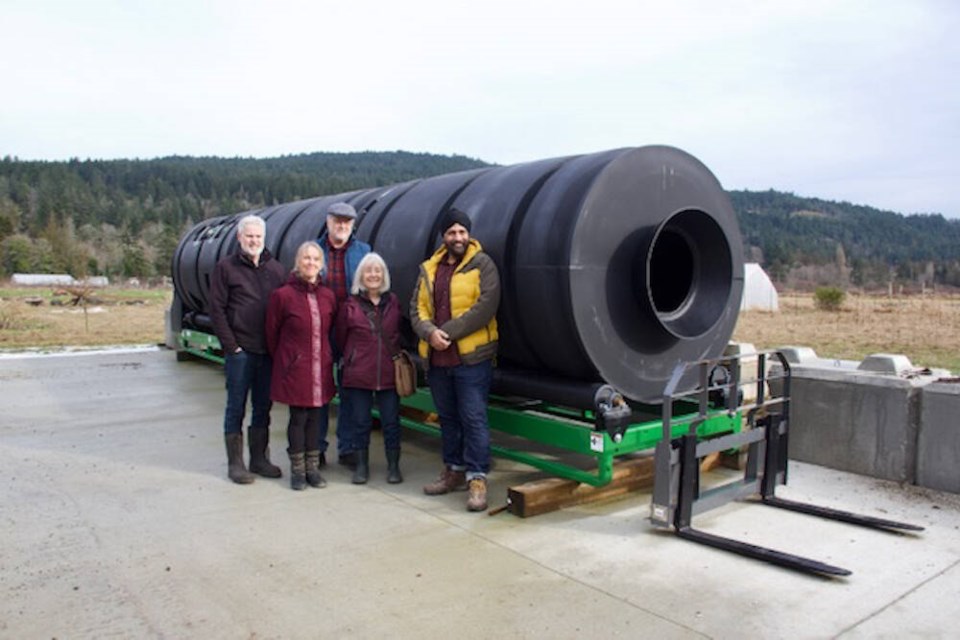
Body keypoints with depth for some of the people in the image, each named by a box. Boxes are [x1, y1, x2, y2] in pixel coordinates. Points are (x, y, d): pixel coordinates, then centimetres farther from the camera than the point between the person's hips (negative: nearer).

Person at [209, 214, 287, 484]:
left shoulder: (276, 269, 11)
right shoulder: (226, 267, 1)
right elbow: (217, 309, -2)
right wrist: (231, 345, -8)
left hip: (268, 351, 4)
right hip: (240, 351, -3)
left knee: (263, 406, 11)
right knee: (236, 407, 3)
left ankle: (259, 458, 23)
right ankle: (235, 463, 12)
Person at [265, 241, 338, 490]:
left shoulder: (328, 296, 6)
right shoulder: (283, 295, -7)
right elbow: (272, 333, 0)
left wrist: (328, 358, 9)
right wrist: (283, 360, 6)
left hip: (320, 368, 4)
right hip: (295, 369, -4)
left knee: (315, 417, 10)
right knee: (298, 418, 2)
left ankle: (312, 467, 22)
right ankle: (297, 470, 15)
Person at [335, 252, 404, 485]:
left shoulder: (394, 303, 6)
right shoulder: (350, 305, 0)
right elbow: (340, 337, 8)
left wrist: (398, 357, 9)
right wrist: (353, 357, 10)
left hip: (389, 374, 1)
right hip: (358, 375, -1)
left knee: (391, 421, 6)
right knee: (361, 422, 7)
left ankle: (393, 466, 20)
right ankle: (361, 465, 22)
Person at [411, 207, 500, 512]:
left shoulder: (482, 264, -4)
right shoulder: (429, 269, 13)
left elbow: (484, 308, -14)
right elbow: (417, 307, 8)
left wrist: (448, 332, -14)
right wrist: (430, 332, -12)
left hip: (471, 357, -6)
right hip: (436, 359, 6)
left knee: (473, 418, -5)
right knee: (448, 418, 16)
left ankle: (477, 479, 1)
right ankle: (454, 471, 29)